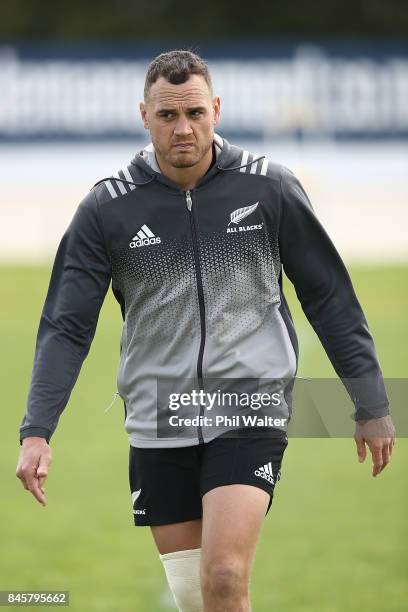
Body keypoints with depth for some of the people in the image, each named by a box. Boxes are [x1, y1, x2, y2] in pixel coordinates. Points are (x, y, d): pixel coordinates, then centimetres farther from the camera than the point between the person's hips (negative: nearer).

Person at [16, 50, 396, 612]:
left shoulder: (270, 189, -2)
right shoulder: (107, 207, -1)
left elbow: (330, 297, 6)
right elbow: (66, 326, -1)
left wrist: (372, 408, 7)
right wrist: (37, 431, -12)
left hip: (250, 414, -2)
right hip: (157, 431, 2)